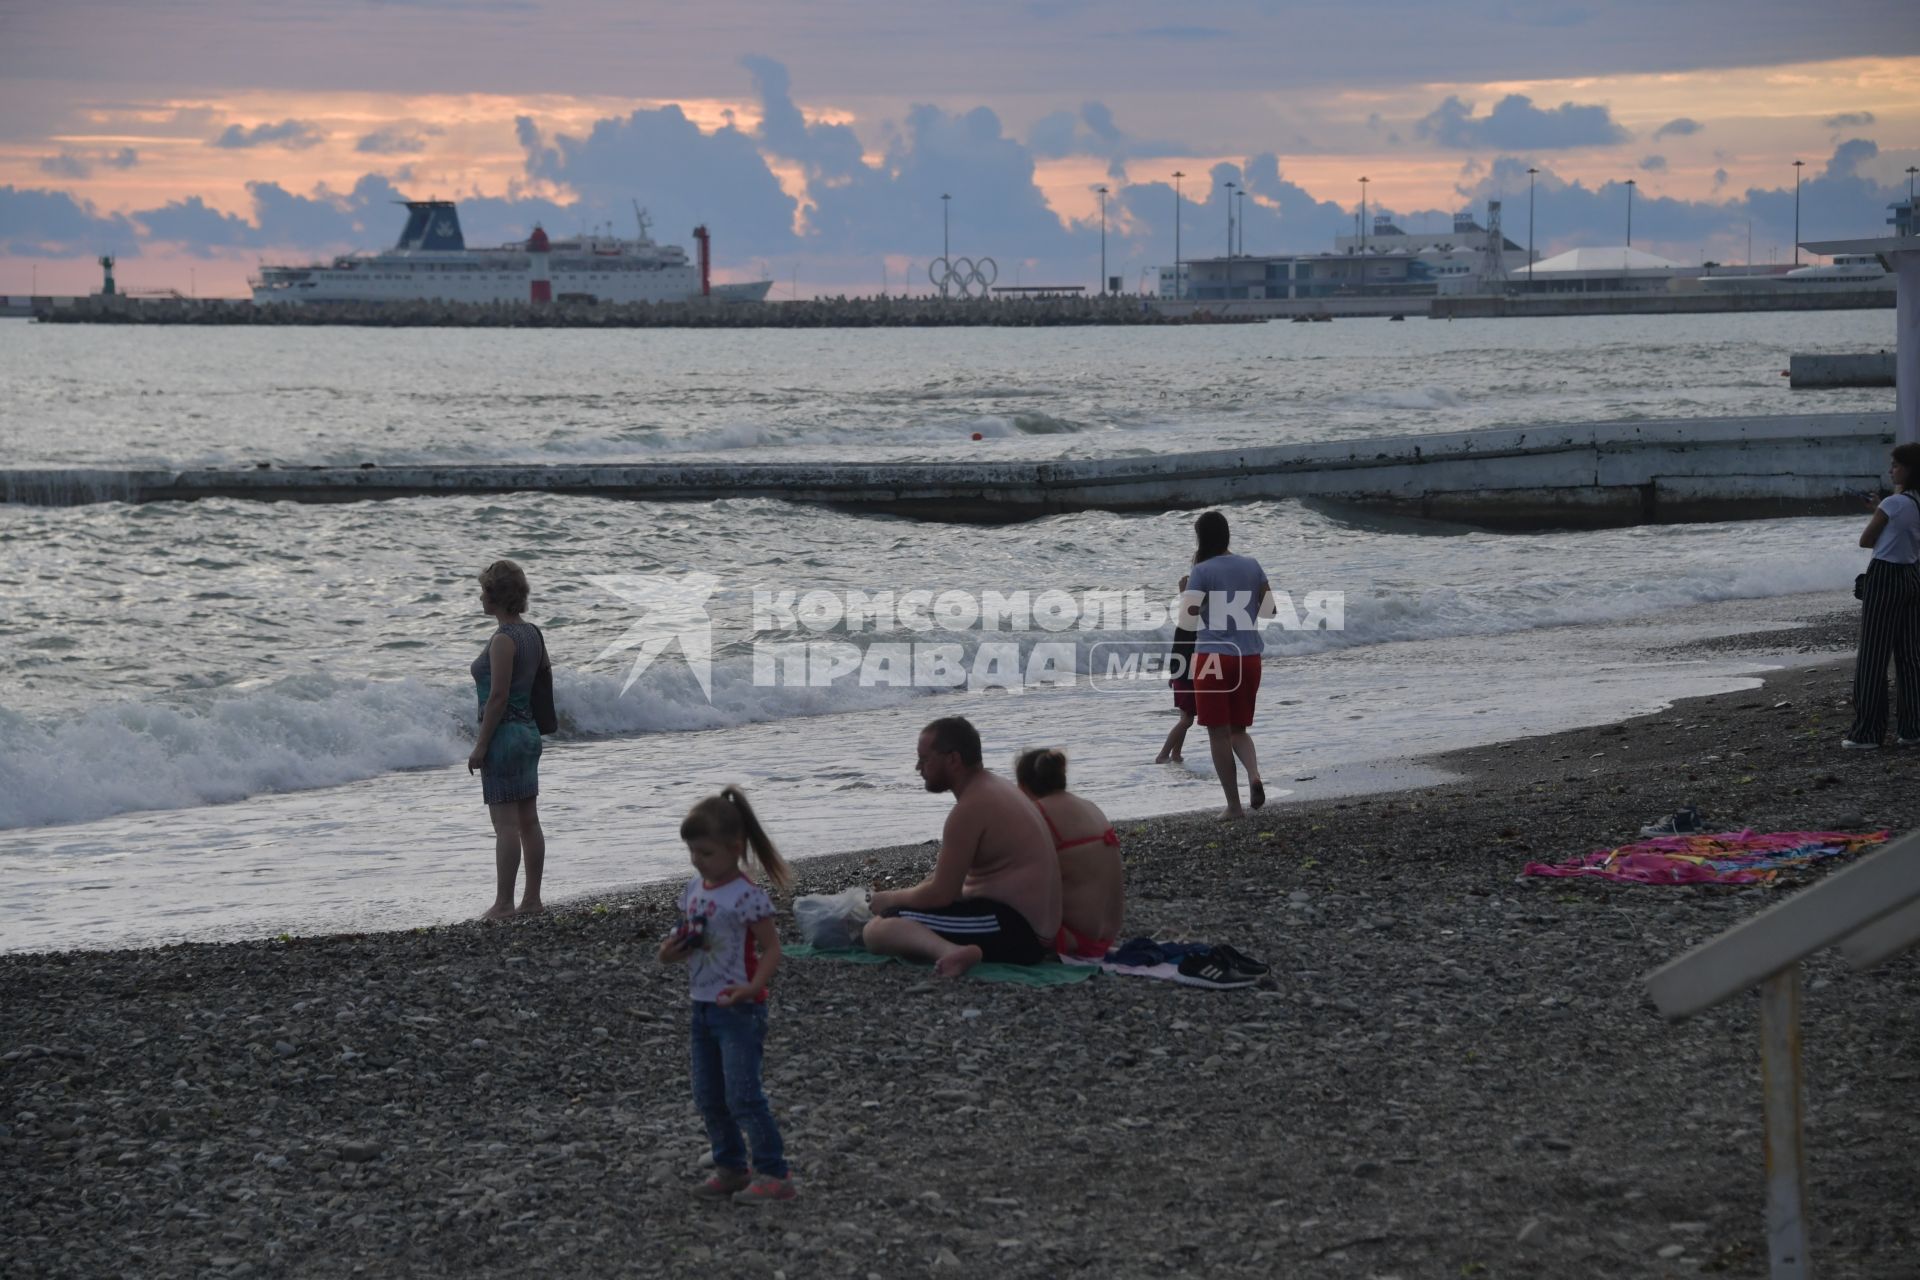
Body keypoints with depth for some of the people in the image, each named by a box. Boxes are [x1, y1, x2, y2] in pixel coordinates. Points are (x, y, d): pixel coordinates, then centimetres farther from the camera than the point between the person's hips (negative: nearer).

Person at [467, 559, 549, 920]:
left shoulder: (503, 639, -17)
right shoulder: (533, 633, 10)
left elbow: (498, 697, -20)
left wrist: (481, 745, -16)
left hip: (504, 734, -9)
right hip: (529, 731, 9)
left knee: (505, 823, -6)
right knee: (528, 820, 11)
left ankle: (504, 903, -4)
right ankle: (532, 900, 14)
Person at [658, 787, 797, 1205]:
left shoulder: (747, 896, -16)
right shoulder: (693, 891, 7)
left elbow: (771, 949, -15)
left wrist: (753, 986, -30)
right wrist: (670, 951, -3)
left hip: (739, 1010, -8)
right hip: (703, 1008, 8)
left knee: (742, 1095, -11)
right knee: (709, 1097, 12)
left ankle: (773, 1173, -6)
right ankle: (730, 1168, 23)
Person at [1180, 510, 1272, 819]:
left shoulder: (1203, 571, -9)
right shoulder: (1251, 566, 5)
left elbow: (1189, 611, -19)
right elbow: (1267, 607, 8)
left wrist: (1186, 587, 0)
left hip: (1213, 657, -4)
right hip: (1248, 657, 5)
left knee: (1219, 732, 4)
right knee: (1239, 729, 17)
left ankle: (1234, 805, 2)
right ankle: (1254, 774, -13)